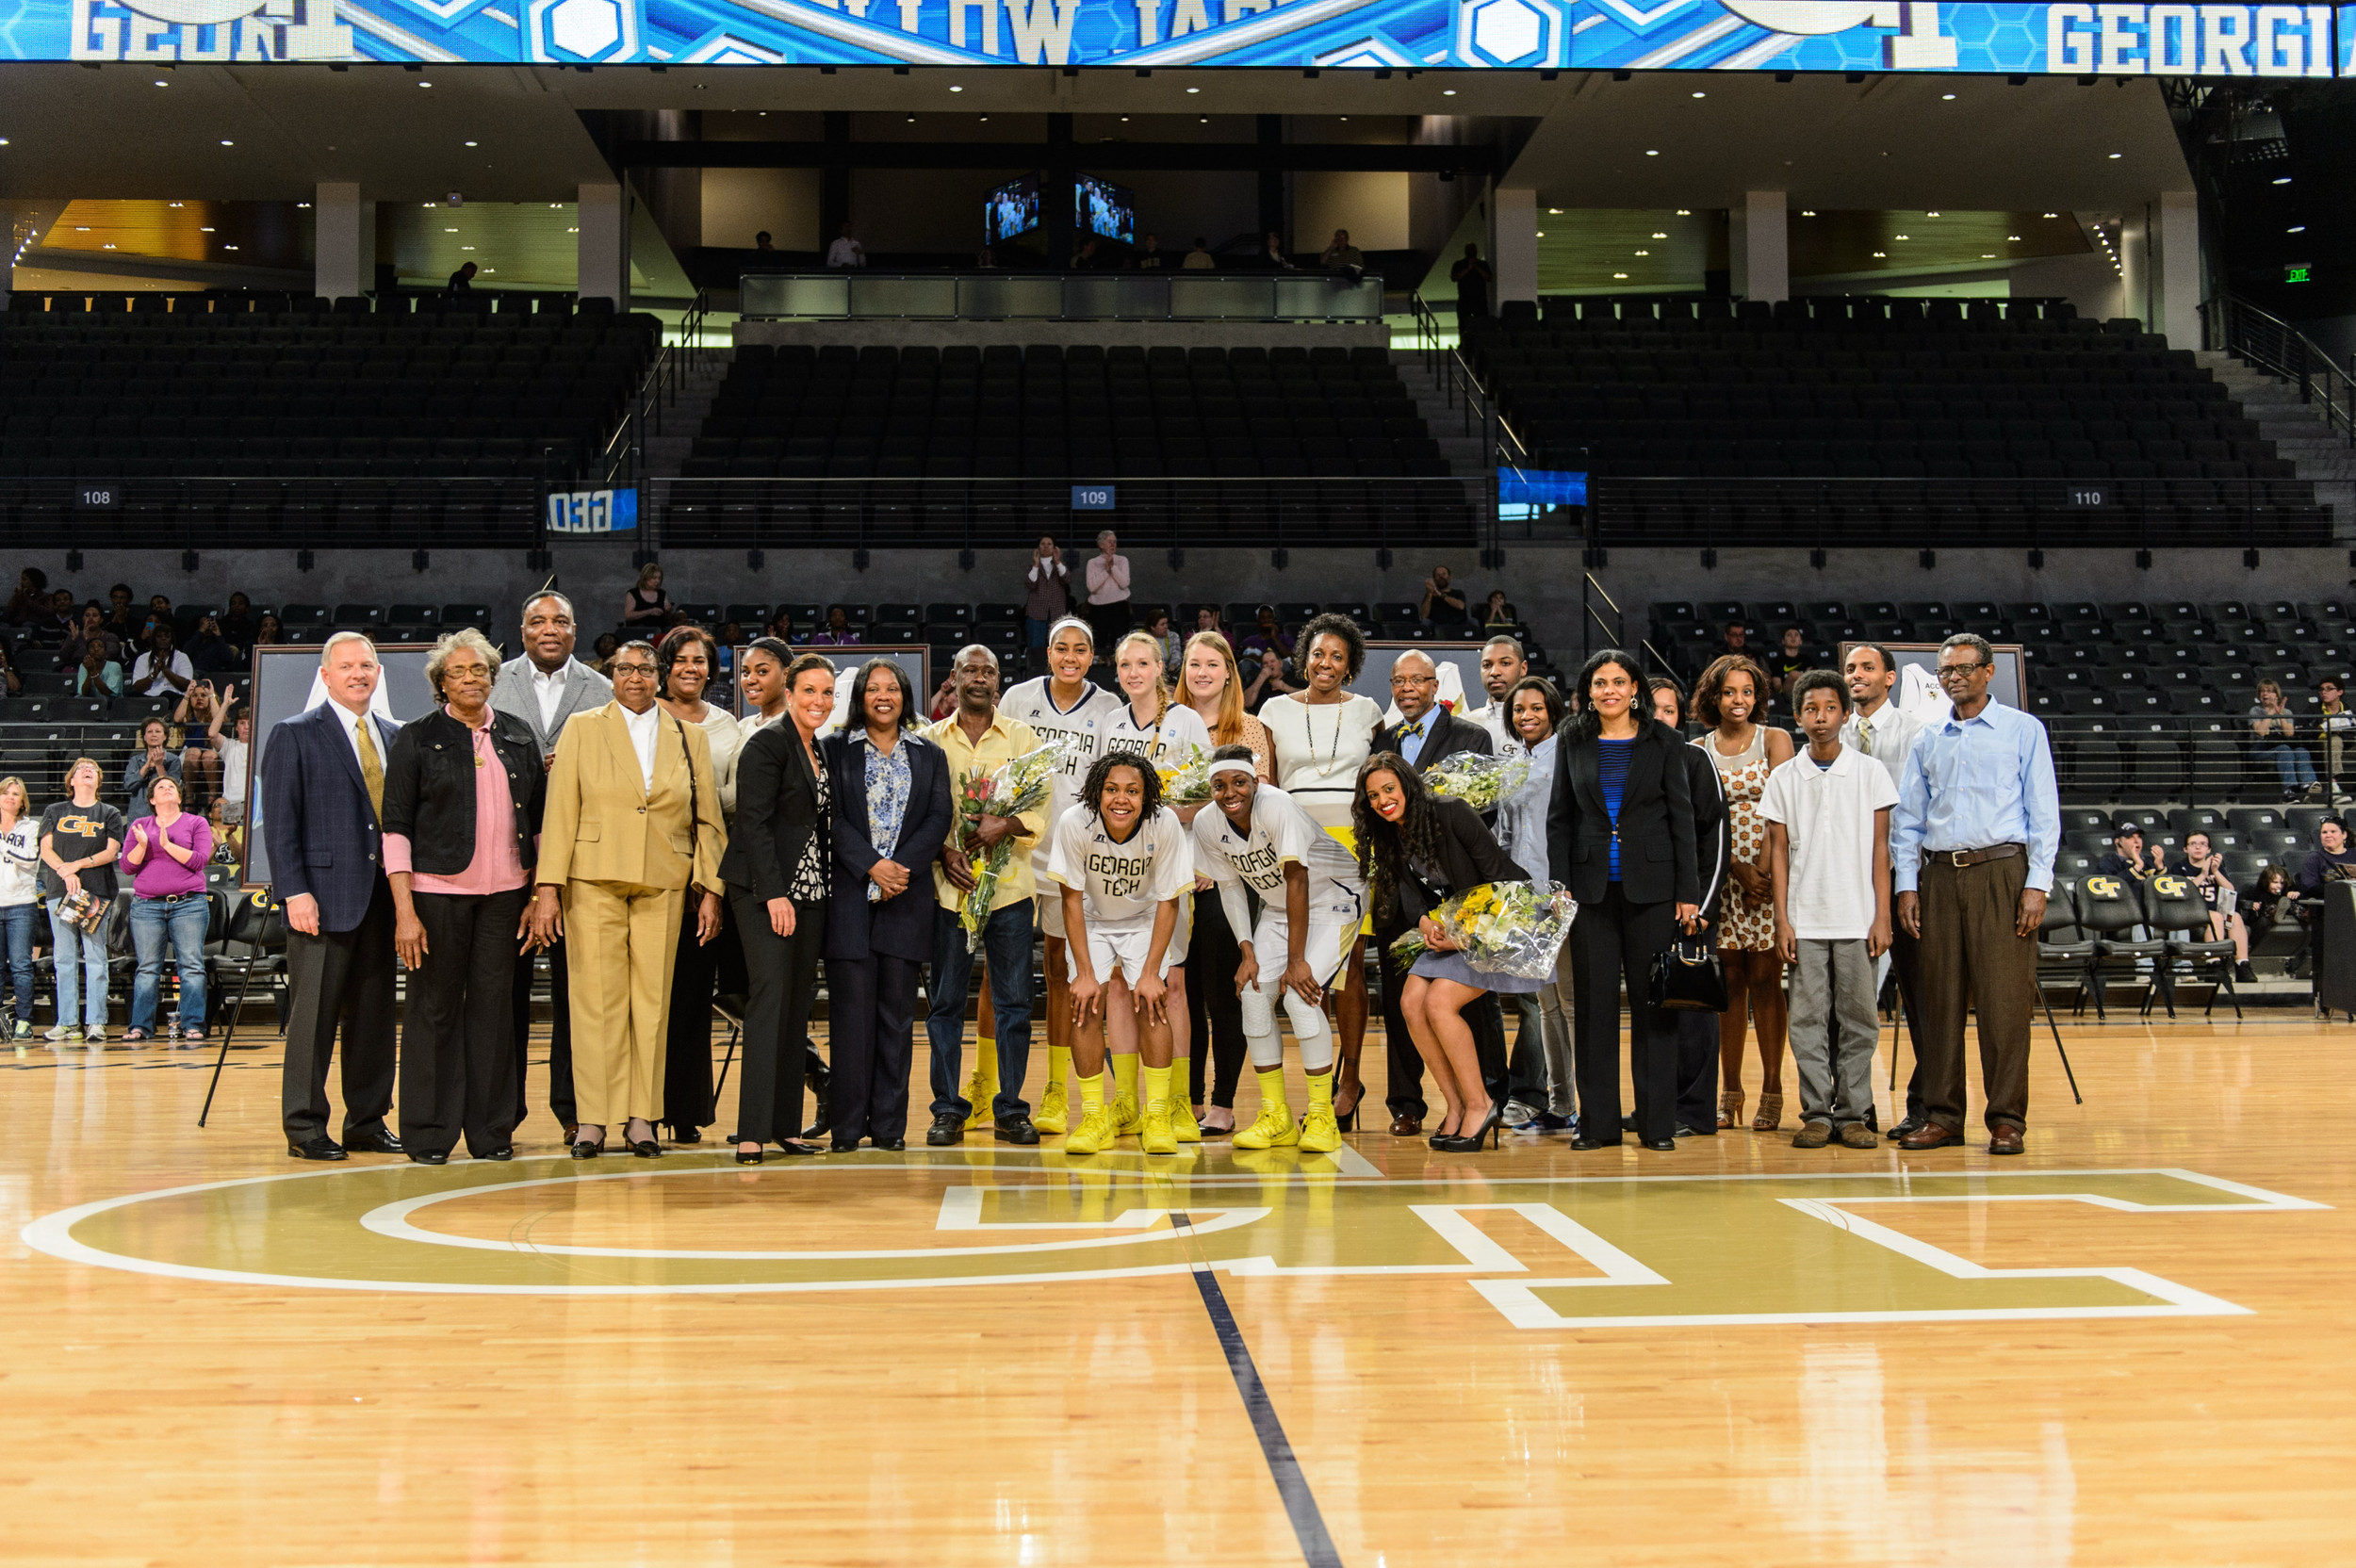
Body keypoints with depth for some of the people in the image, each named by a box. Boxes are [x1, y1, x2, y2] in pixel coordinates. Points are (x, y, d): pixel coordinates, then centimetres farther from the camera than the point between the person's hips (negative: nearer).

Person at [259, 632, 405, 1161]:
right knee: (314, 1015, -2)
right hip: (324, 896, -5)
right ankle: (305, 1128, 6)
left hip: (383, 896, 5)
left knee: (376, 1014, 9)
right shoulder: (295, 736, 0)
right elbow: (280, 823, -5)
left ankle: (368, 1122, 17)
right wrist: (295, 892, -14)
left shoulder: (393, 737, 15)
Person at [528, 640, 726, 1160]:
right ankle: (592, 1119, 2)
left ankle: (642, 1118, 8)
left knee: (652, 1001, 1)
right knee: (597, 999, -3)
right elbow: (558, 813, 2)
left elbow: (708, 821, 12)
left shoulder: (689, 739, 12)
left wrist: (710, 890, 4)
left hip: (663, 887, 2)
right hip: (594, 883, -2)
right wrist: (548, 887, -5)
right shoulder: (582, 729, 8)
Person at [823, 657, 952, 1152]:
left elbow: (940, 817, 3)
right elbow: (833, 818, -2)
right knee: (852, 1008, -5)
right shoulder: (834, 750, 9)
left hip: (908, 895, 2)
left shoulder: (929, 755, 15)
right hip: (849, 892, -2)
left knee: (896, 1009, 2)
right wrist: (872, 866, -14)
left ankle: (889, 1125, 5)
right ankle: (847, 1125, 0)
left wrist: (902, 867, -11)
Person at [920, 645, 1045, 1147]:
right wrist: (943, 853, -9)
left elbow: (1041, 808, 3)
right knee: (946, 1001, 2)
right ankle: (948, 1109, 10)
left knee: (1013, 1001, 2)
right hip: (949, 885, 0)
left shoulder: (1022, 738, 8)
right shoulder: (931, 740, 9)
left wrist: (1007, 825, -15)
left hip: (1010, 884, 0)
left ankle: (1011, 1110, 10)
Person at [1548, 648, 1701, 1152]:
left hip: (1650, 885, -1)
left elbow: (1682, 819, 1)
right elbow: (1559, 817, 9)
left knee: (1652, 1001, 1)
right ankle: (1597, 1122, 9)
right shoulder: (1573, 742, 8)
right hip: (1591, 887, 2)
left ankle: (1657, 1123, 7)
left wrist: (1687, 892, -5)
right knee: (1594, 1002, 3)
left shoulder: (1664, 742, 2)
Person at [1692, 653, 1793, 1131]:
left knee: (1765, 979, -3)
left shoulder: (1775, 741, 4)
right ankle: (1729, 1091, 7)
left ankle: (1771, 1091, 1)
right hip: (1719, 875, 2)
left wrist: (1763, 871, -11)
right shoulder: (1698, 751, 8)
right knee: (1729, 980, 3)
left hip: (1770, 873, -2)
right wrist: (1739, 871, -9)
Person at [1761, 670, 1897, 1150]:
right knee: (1808, 1019, 1)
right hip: (1804, 920, 1)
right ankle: (1816, 1114, 7)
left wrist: (1882, 917, -2)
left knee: (1857, 1018, 1)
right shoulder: (1784, 778, 7)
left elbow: (1879, 848, 4)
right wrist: (1781, 919, 0)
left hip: (1857, 919, -1)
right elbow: (1779, 851, 7)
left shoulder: (1869, 773, 4)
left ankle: (1852, 1115, 8)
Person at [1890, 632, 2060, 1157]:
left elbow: (2044, 813, 2)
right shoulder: (1928, 740, 16)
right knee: (1941, 997, 2)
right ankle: (1943, 1114, 7)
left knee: (2003, 997, -6)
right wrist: (1906, 885, 6)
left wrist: (2037, 884, -7)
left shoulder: (2023, 730, 7)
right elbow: (1907, 819, 16)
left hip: (2001, 870, -3)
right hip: (1940, 874, 3)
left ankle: (2007, 1119, -1)